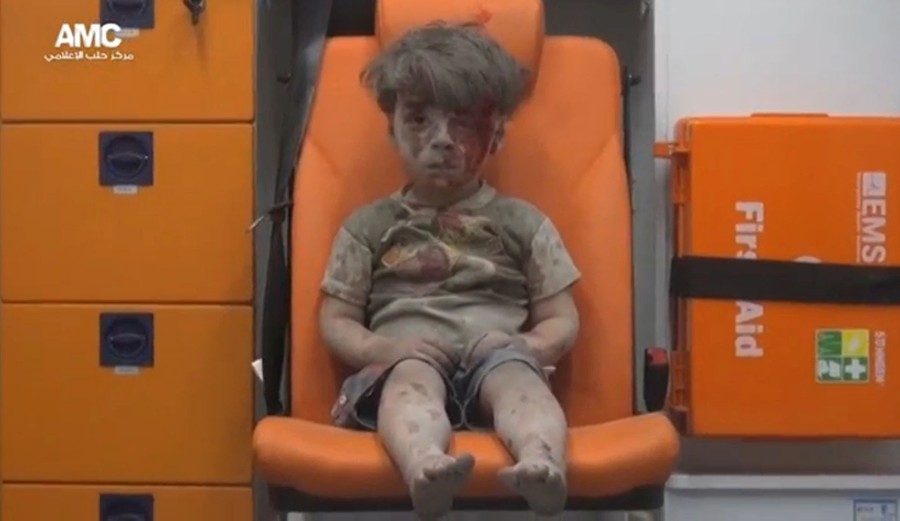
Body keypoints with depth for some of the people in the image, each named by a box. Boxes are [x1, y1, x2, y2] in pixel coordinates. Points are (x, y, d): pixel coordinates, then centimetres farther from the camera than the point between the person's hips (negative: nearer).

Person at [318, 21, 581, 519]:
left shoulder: (522, 222, 19)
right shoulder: (368, 225, 19)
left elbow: (562, 321, 16)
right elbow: (336, 322, 14)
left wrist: (526, 346, -8)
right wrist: (382, 349, -8)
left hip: (495, 357, 1)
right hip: (404, 360, 0)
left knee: (514, 375, -34)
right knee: (412, 377, -35)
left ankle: (543, 464, -65)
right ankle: (424, 467, -67)